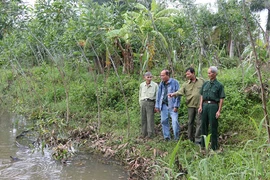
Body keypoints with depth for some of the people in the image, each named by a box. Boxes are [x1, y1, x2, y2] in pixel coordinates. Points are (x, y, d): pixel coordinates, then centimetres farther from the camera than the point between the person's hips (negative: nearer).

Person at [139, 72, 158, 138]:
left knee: (150, 118, -7)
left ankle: (150, 133, -3)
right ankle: (144, 133, 14)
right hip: (143, 103, 4)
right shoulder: (141, 85, 9)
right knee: (143, 119, 6)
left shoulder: (155, 85, -3)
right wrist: (140, 103, 15)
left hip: (150, 102, -4)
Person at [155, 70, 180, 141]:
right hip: (164, 105, 5)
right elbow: (158, 94, 17)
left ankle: (176, 138, -2)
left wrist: (176, 106, -11)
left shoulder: (174, 82, -4)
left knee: (175, 121, -12)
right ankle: (166, 137, 17)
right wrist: (157, 105, 12)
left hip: (172, 106, -5)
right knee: (164, 121, 5)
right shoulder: (161, 84, 11)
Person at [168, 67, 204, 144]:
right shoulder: (186, 84, 5)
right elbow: (180, 91, -6)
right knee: (190, 122, 9)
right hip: (190, 105, 2)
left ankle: (197, 140, 5)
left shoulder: (201, 81, 4)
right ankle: (190, 139, 20)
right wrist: (173, 94, -25)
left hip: (199, 105, -2)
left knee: (199, 122, -1)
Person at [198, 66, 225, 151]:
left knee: (213, 126, -2)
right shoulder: (205, 84, 14)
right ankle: (203, 145, 18)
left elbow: (221, 99, -3)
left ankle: (214, 146, 6)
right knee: (204, 125, 8)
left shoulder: (219, 85, 0)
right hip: (205, 105, 5)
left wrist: (219, 111, -9)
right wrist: (200, 106, 3)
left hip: (213, 106, -5)